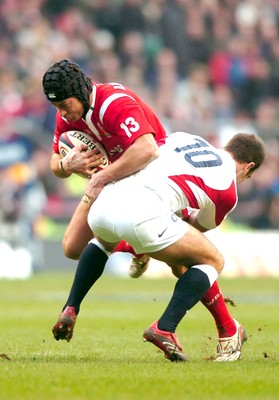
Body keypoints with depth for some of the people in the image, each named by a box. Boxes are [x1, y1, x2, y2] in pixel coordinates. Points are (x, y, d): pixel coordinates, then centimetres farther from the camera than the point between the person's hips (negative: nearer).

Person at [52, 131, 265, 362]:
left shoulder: (184, 138, 28)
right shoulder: (228, 192, 16)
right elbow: (198, 227, 32)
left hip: (103, 204, 6)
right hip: (142, 215, -6)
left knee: (102, 241, 44)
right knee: (213, 262, 14)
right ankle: (164, 329, -3)